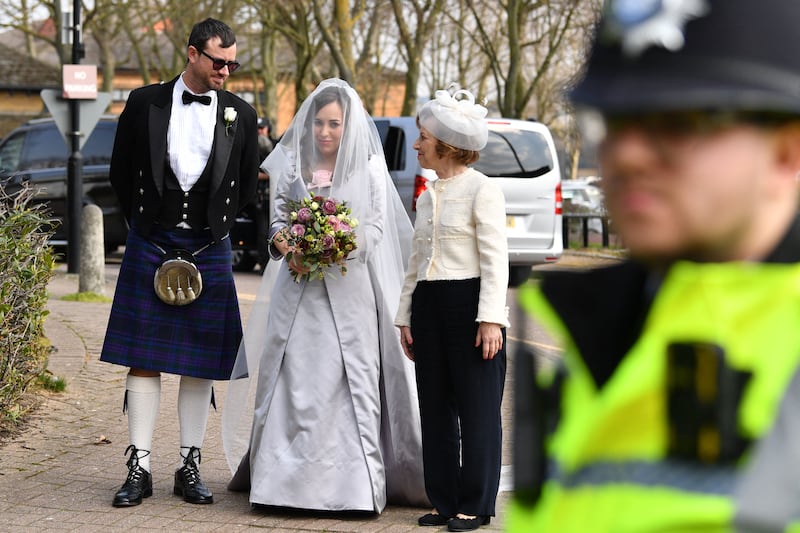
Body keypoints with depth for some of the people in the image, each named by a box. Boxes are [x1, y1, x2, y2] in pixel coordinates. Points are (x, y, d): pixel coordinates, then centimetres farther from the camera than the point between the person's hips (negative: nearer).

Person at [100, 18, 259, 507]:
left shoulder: (240, 113, 4)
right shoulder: (145, 103, 0)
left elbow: (247, 184, 13)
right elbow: (122, 172, 9)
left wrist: (216, 227, 10)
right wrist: (145, 224, 11)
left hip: (209, 249, 1)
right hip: (150, 245, -1)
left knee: (201, 363, 5)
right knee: (144, 358, -1)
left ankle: (190, 467, 13)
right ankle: (140, 467, 3)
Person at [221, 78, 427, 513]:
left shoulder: (369, 169, 3)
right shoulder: (294, 167, 11)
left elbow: (375, 230, -2)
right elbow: (278, 217, 13)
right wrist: (283, 242, -10)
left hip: (348, 292, -3)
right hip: (298, 291, 3)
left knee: (350, 381, -6)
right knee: (294, 379, -1)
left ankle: (356, 482, -3)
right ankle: (288, 477, 4)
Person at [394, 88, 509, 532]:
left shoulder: (482, 190, -7)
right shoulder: (428, 196, 16)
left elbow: (495, 259, -11)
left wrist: (491, 318, -17)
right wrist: (405, 316, 16)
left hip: (469, 302, -8)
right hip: (429, 304, 8)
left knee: (476, 408, -1)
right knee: (436, 408, 9)